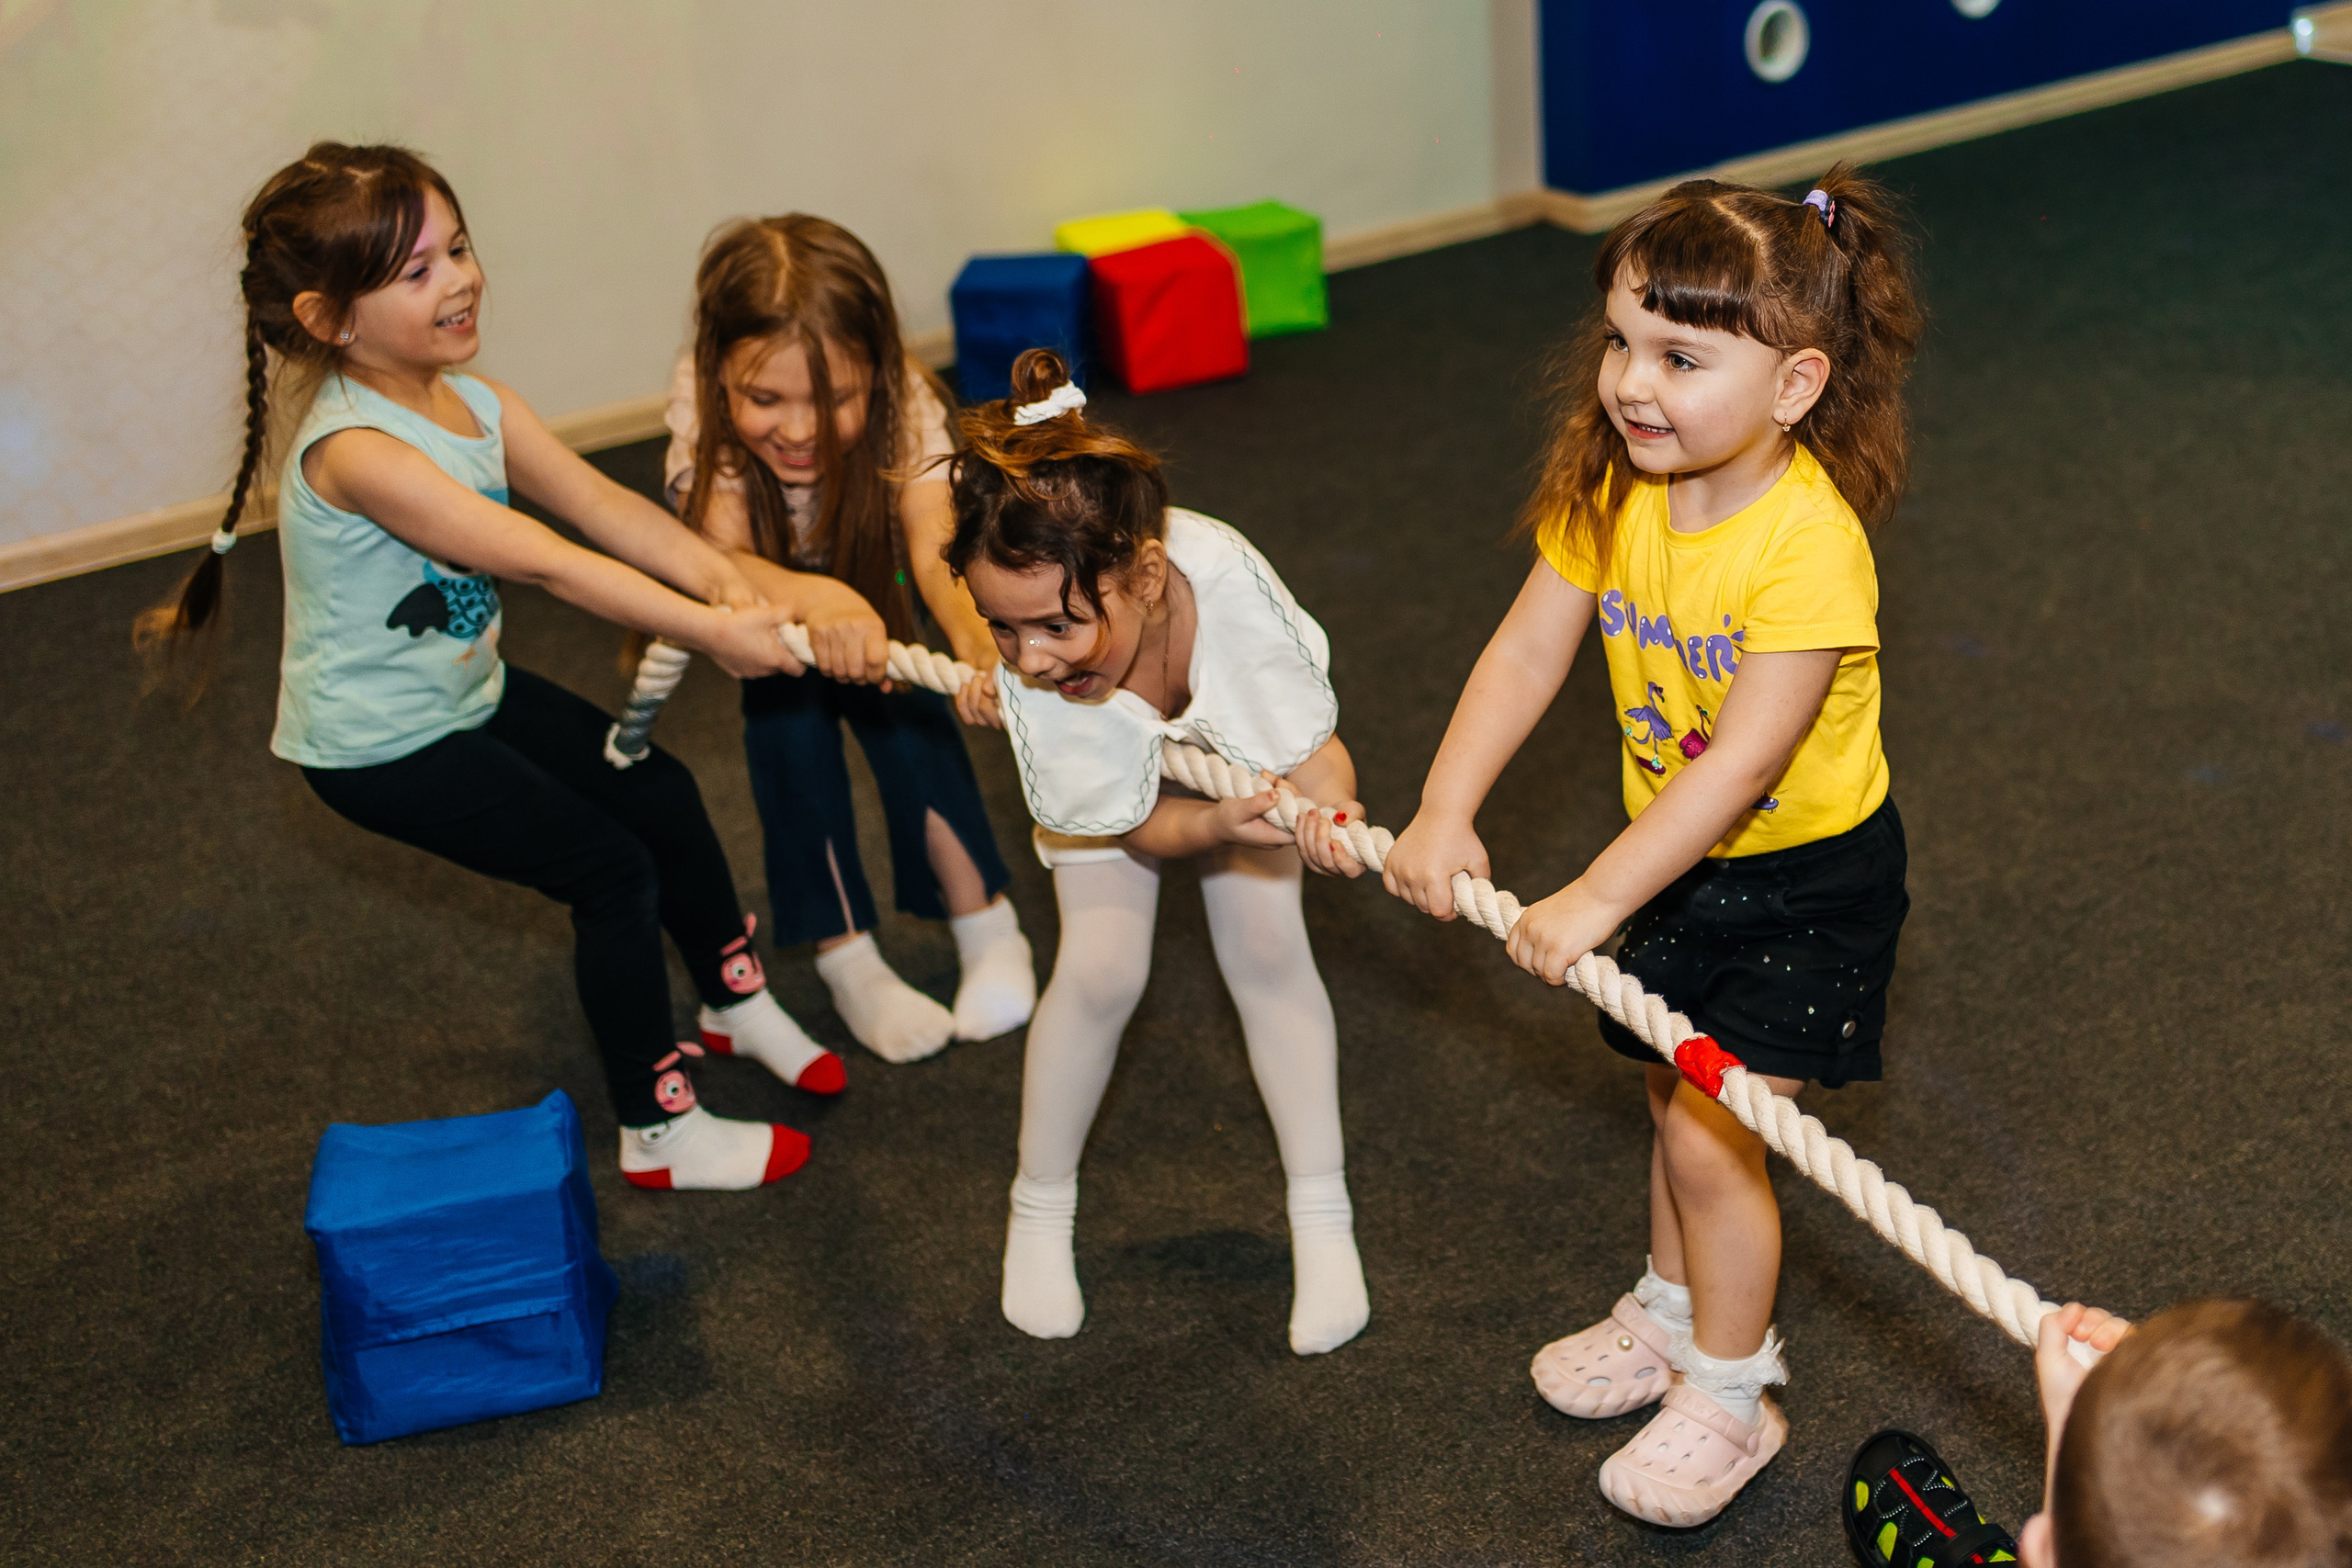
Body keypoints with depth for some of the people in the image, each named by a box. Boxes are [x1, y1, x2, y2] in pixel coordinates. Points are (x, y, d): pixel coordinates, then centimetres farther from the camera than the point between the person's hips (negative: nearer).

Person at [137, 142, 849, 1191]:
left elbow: (602, 504, -15)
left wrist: (722, 575, -32)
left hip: (469, 693, 9)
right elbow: (546, 563, -38)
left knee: (661, 795, 13)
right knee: (611, 871, -7)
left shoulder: (476, 403, -5)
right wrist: (708, 632, -39)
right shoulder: (355, 451, -33)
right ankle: (658, 1133, 11)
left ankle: (738, 1002, 39)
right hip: (377, 746, -9)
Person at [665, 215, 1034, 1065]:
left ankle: (988, 928, -4)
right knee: (788, 706, -22)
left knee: (896, 693, -20)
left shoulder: (905, 403, -38)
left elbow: (936, 548, -51)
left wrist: (978, 643, -73)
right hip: (761, 580, 0)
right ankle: (846, 956, -9)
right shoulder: (699, 399, -39)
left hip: (863, 576, 0)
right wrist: (815, 600, -71)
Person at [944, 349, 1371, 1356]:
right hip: (1112, 779, 0)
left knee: (1266, 948, -5)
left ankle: (1321, 1214, 12)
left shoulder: (1223, 577, -46)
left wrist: (1323, 808, -55)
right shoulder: (1031, 677, -40)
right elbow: (1138, 823, -28)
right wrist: (1223, 825, -48)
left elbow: (1312, 749, -33)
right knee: (1101, 969, -8)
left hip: (1242, 745, 0)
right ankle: (1040, 1212, 16)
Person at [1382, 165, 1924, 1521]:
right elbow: (1526, 654, -7)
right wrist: (1446, 812, -15)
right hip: (1682, 859, 7)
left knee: (1710, 1134, -4)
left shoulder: (1809, 544, -31)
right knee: (1680, 1104, 21)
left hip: (1807, 879, -6)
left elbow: (1742, 765, -32)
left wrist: (1594, 900, -31)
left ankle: (1731, 1397, 18)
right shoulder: (1613, 490, -10)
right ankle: (1676, 1315, 46)